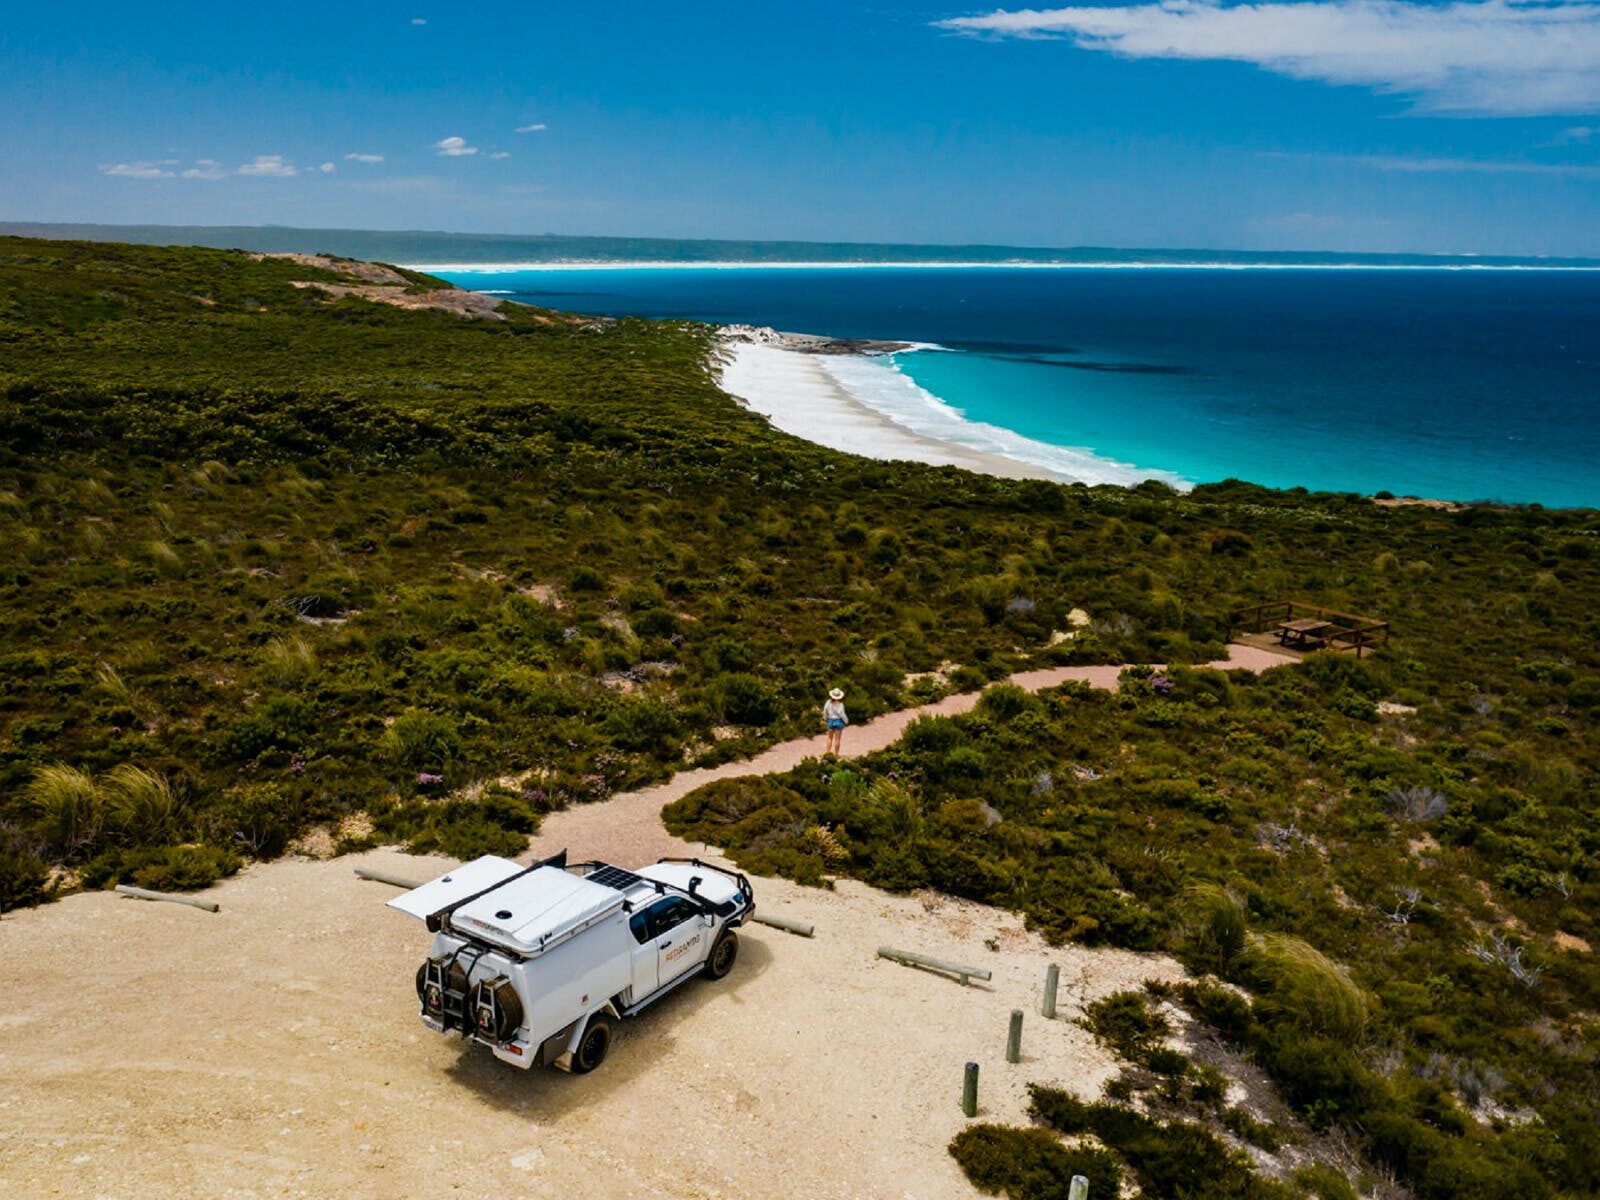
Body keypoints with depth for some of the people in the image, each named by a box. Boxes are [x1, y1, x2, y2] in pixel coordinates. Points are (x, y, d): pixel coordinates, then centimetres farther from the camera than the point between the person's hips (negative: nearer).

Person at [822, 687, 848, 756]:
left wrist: (825, 719, 17)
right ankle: (836, 754, 7)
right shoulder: (840, 704, -17)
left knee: (830, 738, 16)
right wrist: (846, 721, 1)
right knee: (837, 739, 5)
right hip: (839, 721, -3)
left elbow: (825, 712, 0)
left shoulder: (828, 702, -7)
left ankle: (828, 752, 11)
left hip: (830, 721, 3)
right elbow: (842, 714, -16)